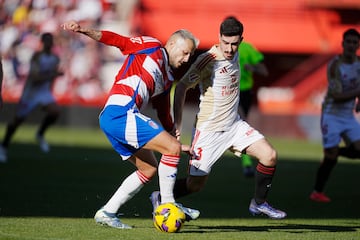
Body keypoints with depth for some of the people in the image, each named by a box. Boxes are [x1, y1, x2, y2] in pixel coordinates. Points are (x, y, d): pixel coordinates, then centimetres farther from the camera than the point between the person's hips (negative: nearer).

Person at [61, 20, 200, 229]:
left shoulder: (167, 79, 26)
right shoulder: (151, 46, 4)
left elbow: (164, 114, 29)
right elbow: (114, 39, -3)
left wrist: (176, 141, 25)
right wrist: (84, 30, -16)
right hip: (121, 112, -10)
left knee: (149, 170, 14)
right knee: (173, 148, -12)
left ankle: (107, 212, 14)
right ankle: (167, 205, -4)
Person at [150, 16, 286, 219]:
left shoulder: (234, 55, 2)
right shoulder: (208, 60, -21)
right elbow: (181, 88, -22)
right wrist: (177, 126, -24)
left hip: (234, 124, 7)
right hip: (209, 130, -6)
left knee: (270, 155, -7)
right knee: (195, 184, -5)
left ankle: (259, 203, 12)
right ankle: (160, 199, 22)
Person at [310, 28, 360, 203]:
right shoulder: (334, 65, -18)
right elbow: (337, 96, -24)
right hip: (332, 115, -6)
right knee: (331, 157, -8)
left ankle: (332, 151, 19)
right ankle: (317, 192, 8)